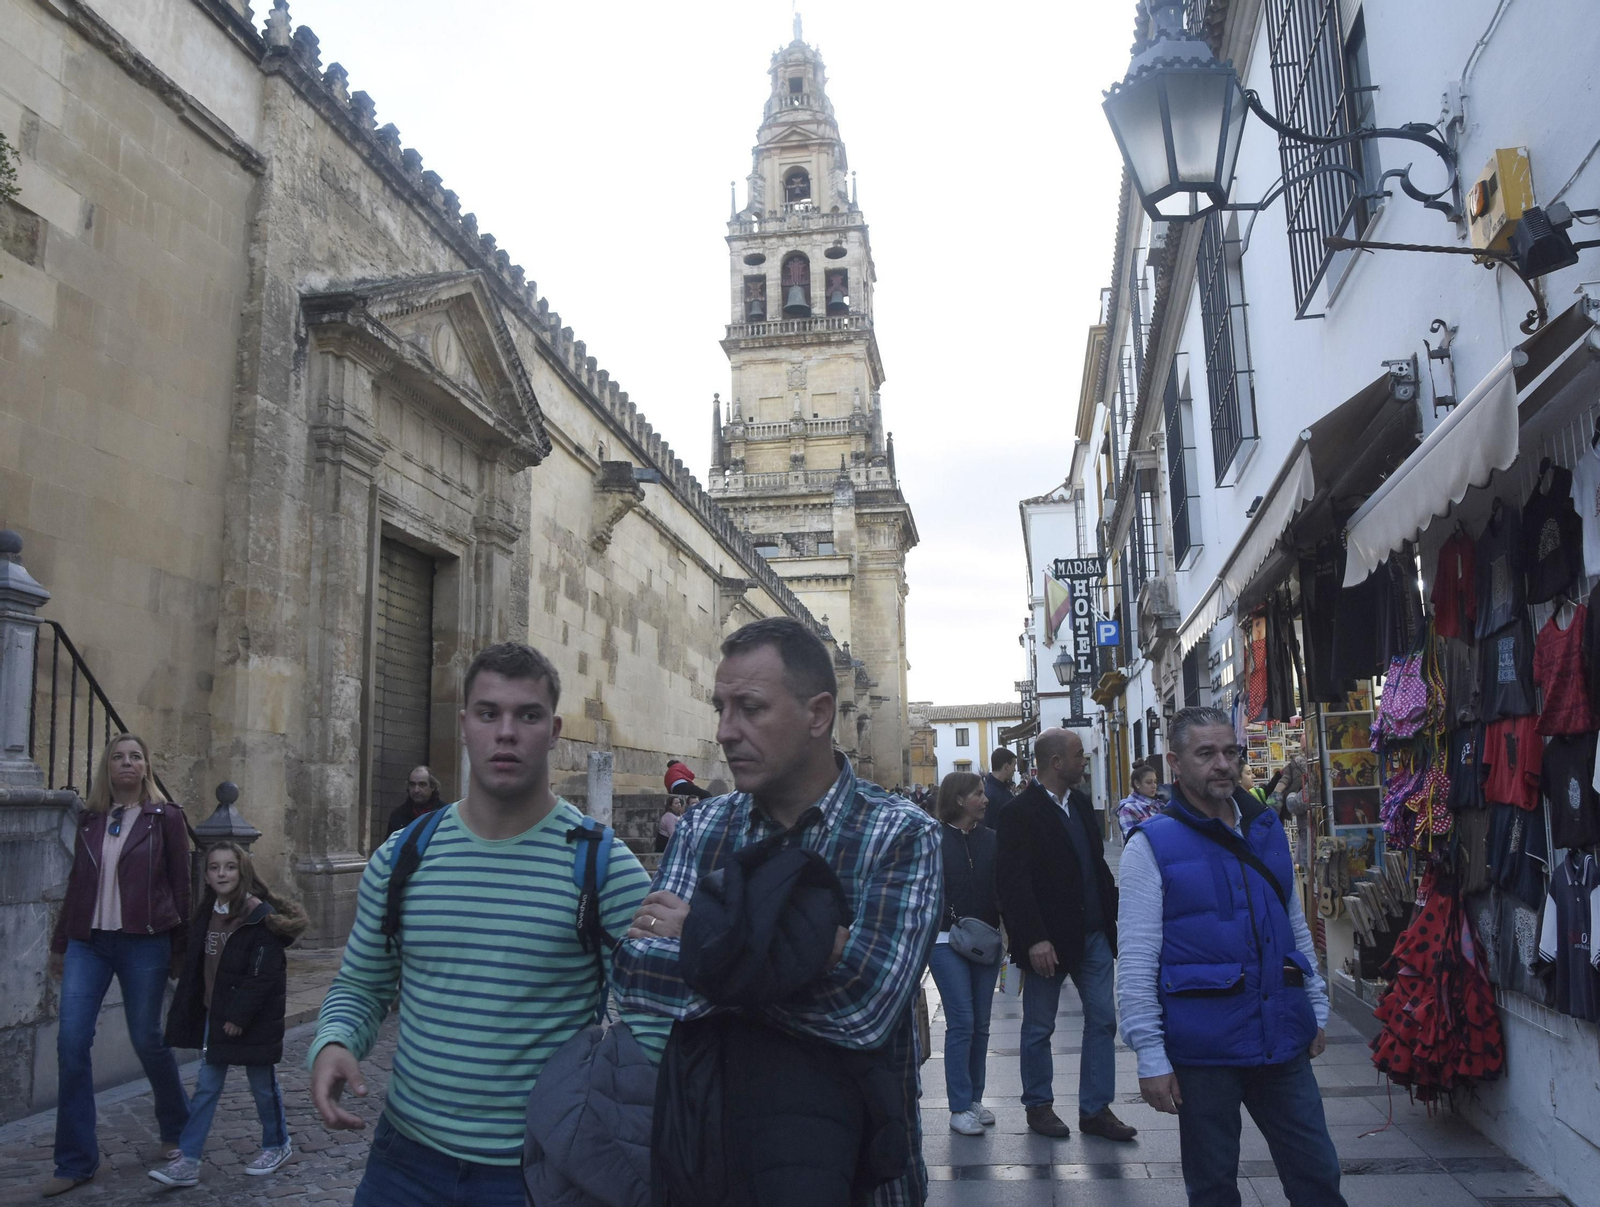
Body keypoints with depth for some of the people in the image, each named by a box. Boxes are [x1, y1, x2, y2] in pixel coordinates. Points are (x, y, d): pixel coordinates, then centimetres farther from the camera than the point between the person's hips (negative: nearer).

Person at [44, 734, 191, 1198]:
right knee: (71, 1042, -4)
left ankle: (175, 1132, 28)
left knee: (147, 1040, 4)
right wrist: (60, 943, 16)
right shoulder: (91, 819, 9)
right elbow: (77, 883, 15)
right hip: (88, 941, 4)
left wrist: (181, 951, -2)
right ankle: (76, 1161, 9)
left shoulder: (165, 817, -2)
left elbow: (180, 885, -1)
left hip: (144, 943, -4)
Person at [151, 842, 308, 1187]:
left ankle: (277, 1145, 27)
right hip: (214, 1014, 6)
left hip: (254, 1017, -6)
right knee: (205, 1086, 9)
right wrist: (186, 1011, 10)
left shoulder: (261, 917, -18)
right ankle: (188, 1161, 15)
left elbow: (262, 976, -20)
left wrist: (239, 1016, -20)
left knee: (263, 1084, 9)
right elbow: (194, 967, 11)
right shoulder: (205, 914, 5)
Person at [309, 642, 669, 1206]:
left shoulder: (607, 868, -12)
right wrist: (332, 1043, -9)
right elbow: (360, 985, 11)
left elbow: (649, 1027, -10)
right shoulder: (400, 858, 0)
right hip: (407, 1158, 3)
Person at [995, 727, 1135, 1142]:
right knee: (1039, 1028, 8)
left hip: (1093, 934, 7)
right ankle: (1038, 1106, 24)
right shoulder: (1020, 813, -15)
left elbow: (1098, 863, 16)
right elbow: (1014, 882, -20)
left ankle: (1095, 1108, 18)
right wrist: (1034, 939, -25)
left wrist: (1114, 915, 11)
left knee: (1102, 1020, 8)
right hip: (1049, 940, -7)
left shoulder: (1080, 803, 9)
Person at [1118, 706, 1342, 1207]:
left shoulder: (1267, 828, 8)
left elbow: (1296, 926, 18)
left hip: (1283, 1038, 5)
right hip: (1203, 1049, -4)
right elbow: (1136, 964, -11)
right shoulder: (1152, 845, -9)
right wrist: (1151, 1056, -13)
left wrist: (1317, 1008, 16)